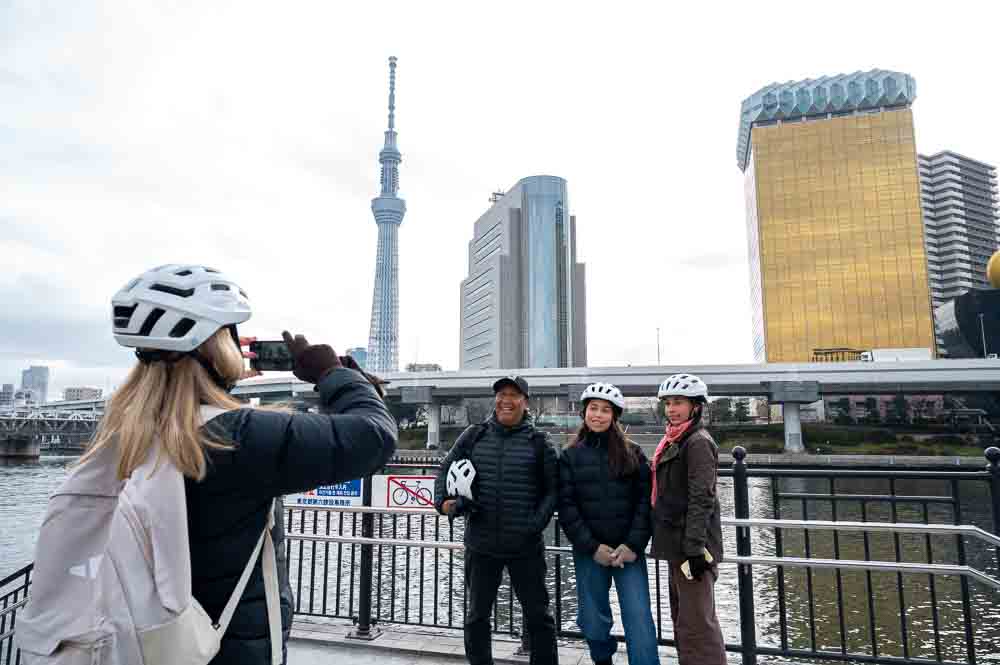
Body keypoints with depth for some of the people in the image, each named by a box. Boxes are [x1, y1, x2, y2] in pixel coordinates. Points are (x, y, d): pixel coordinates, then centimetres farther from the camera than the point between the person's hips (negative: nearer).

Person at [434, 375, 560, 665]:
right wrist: (443, 500, -9)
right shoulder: (473, 435, 2)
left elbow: (552, 489, -1)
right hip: (480, 545, 2)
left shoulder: (538, 442, -2)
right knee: (477, 614, 16)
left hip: (526, 547, -2)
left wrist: (536, 524, -13)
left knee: (537, 615, 11)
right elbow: (446, 470, 8)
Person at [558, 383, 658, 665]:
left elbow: (645, 500, -1)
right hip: (589, 552, 1)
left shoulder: (632, 453, 4)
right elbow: (566, 506, -2)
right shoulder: (570, 456, 3)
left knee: (639, 618, -6)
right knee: (593, 620, 10)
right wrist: (592, 547, -9)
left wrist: (633, 544, -11)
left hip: (628, 550, -1)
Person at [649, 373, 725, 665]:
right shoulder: (673, 441, 15)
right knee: (682, 620, 19)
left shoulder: (698, 442, -13)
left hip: (691, 546, -10)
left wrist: (695, 547, -22)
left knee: (696, 624, -4)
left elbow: (702, 499, -19)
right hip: (676, 543, 10)